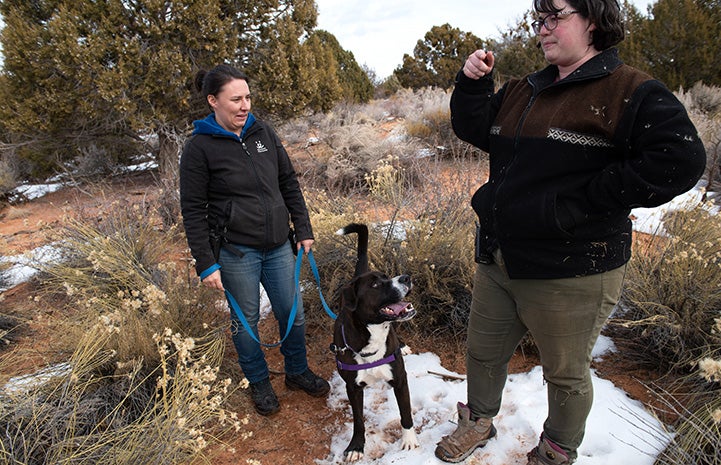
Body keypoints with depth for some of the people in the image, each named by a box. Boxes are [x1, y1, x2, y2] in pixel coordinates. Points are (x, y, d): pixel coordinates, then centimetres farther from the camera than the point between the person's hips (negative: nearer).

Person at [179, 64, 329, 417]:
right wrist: (205, 264, -11)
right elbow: (193, 211, -8)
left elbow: (289, 184, 10)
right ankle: (259, 383, 34)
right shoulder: (200, 147, -9)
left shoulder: (263, 133, 4)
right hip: (236, 252, -4)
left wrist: (304, 230, 8)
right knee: (246, 320, 11)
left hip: (278, 246, 5)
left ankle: (297, 371, 37)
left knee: (292, 313, 13)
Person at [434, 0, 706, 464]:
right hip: (498, 258, 7)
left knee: (566, 373, 15)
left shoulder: (630, 91, -11)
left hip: (569, 273, -6)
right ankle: (479, 422, 47)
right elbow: (473, 128, 16)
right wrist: (473, 82, -1)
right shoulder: (521, 91, 11)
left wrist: (579, 203, -22)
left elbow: (680, 159, -21)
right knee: (483, 351, 21)